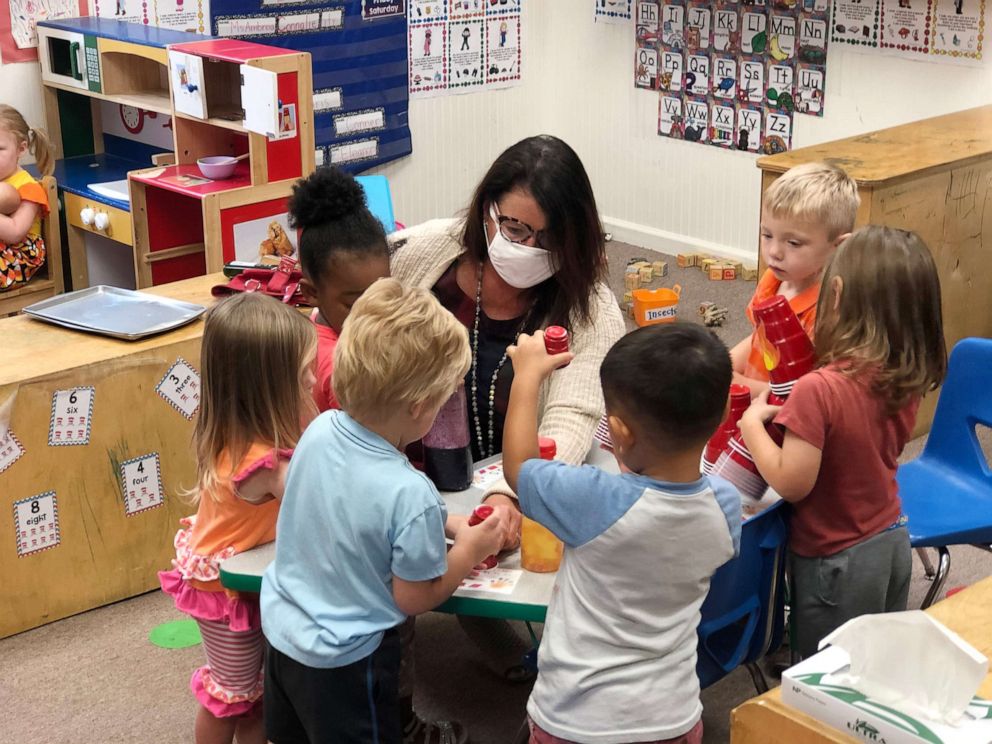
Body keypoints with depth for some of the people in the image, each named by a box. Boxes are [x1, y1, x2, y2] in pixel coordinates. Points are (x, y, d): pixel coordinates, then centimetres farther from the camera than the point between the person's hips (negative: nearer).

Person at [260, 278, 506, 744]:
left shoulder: (320, 429, -14)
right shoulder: (411, 495, -33)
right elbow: (414, 599, -19)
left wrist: (442, 525, 1)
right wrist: (470, 550, -5)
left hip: (280, 626, 6)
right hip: (344, 661, -6)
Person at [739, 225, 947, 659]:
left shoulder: (819, 390, -29)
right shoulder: (906, 380, -7)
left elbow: (792, 484, -23)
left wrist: (752, 424, -10)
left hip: (837, 561, -6)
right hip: (893, 541, 7)